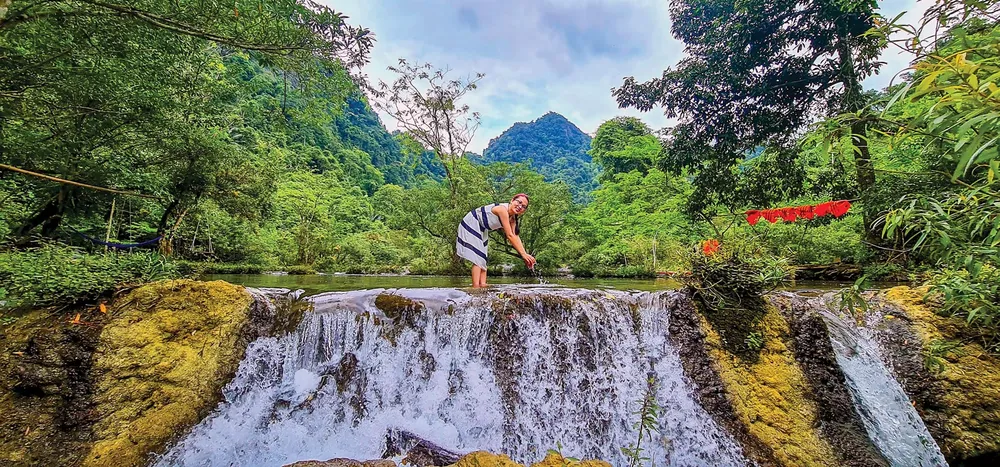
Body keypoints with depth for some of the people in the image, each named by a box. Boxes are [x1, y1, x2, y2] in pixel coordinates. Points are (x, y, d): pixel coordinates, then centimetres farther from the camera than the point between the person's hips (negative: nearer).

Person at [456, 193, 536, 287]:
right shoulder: (503, 210, -31)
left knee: (482, 257, 5)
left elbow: (516, 236, -7)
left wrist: (525, 255, -15)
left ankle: (482, 284, 3)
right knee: (477, 257, -15)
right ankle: (476, 287, -18)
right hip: (470, 224, -10)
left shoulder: (513, 218, -2)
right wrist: (523, 254, -31)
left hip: (481, 229, 10)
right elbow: (509, 236, -33)